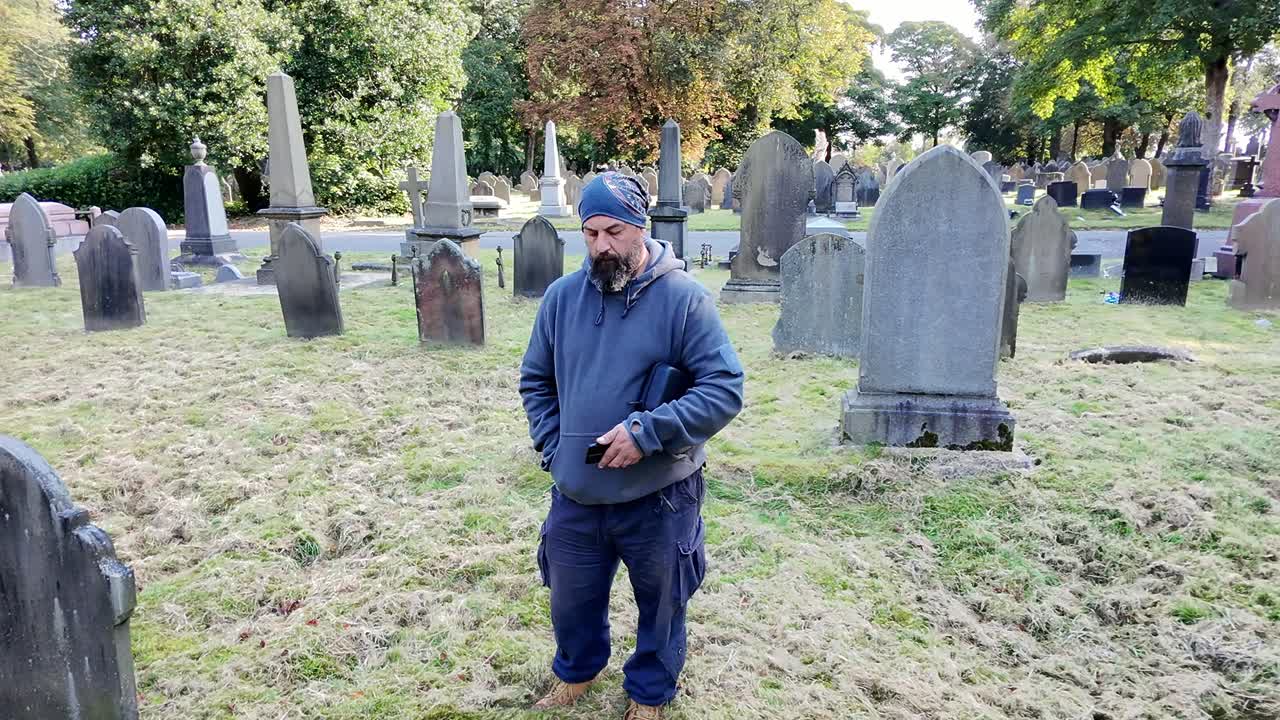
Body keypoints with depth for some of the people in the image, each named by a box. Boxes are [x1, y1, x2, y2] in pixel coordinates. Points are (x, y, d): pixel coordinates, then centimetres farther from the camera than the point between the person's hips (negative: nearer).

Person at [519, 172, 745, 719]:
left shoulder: (684, 298, -14)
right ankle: (575, 671, 53)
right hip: (575, 495, 3)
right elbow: (534, 380, 11)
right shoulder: (562, 296, -2)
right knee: (571, 598, 22)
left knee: (660, 603, 18)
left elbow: (725, 388, -16)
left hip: (658, 497, -3)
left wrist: (647, 432, -25)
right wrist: (553, 445, 0)